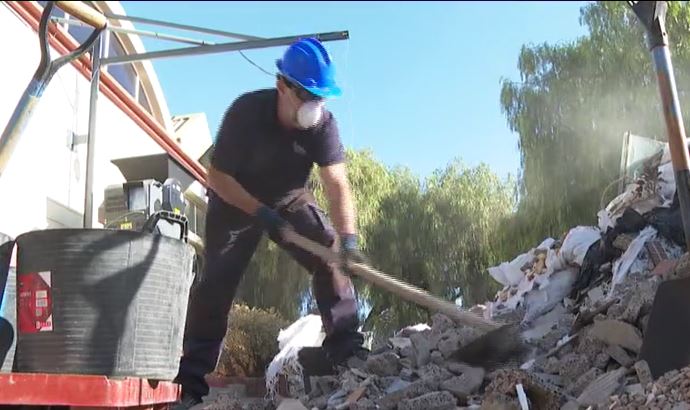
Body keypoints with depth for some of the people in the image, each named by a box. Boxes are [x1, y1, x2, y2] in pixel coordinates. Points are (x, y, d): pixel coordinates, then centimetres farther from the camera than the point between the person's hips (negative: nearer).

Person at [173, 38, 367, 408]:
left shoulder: (324, 124, -23)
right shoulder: (246, 111, -30)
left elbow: (337, 184, -31)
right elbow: (218, 176, -24)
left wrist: (347, 237, -46)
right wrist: (260, 213, -33)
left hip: (291, 201, 3)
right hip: (236, 202, -3)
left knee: (331, 257, -14)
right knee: (217, 278, -12)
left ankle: (347, 349, -7)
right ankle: (191, 377, -6)